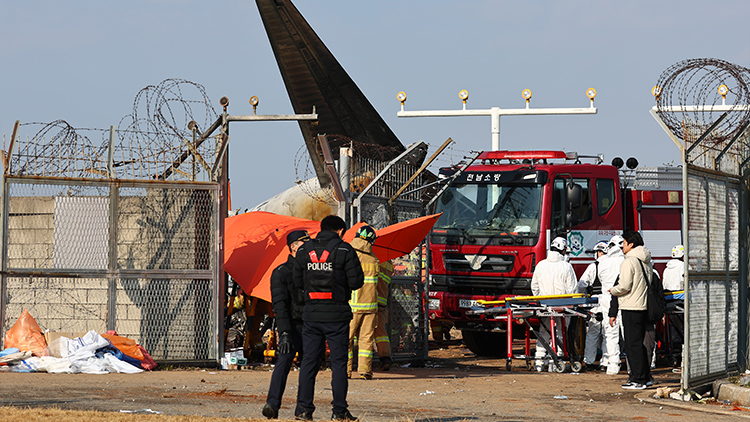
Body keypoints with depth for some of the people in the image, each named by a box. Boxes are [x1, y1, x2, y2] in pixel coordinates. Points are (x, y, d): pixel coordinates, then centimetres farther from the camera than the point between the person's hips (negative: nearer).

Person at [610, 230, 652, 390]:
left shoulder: (629, 262, -14)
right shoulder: (647, 262, 13)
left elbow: (625, 286, -19)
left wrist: (612, 291, 2)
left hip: (631, 308, -9)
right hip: (645, 307, 9)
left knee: (633, 344, -5)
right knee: (641, 343, 15)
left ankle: (638, 380, -5)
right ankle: (645, 376, 19)